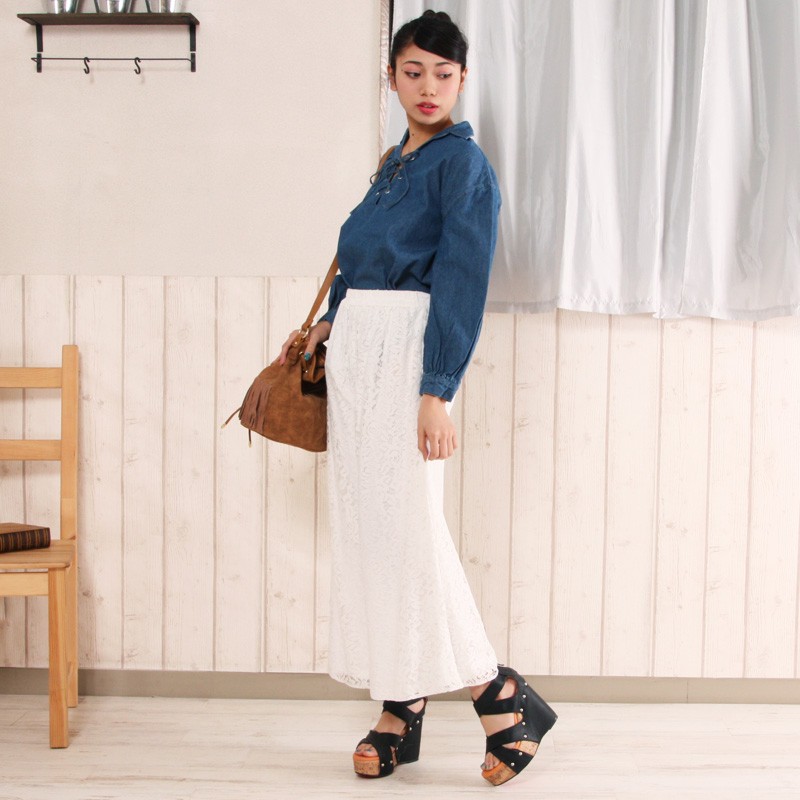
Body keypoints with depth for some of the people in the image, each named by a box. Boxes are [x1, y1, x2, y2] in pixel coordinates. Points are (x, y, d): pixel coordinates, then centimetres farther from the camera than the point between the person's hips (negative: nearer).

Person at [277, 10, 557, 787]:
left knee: (408, 521, -10)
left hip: (409, 351, -8)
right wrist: (328, 322, 18)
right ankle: (400, 708, 12)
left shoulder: (463, 162, -6)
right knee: (365, 520, 5)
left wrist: (436, 392, -20)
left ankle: (502, 696, 3)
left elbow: (462, 281, -14)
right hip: (355, 348, 8)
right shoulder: (393, 162, 18)